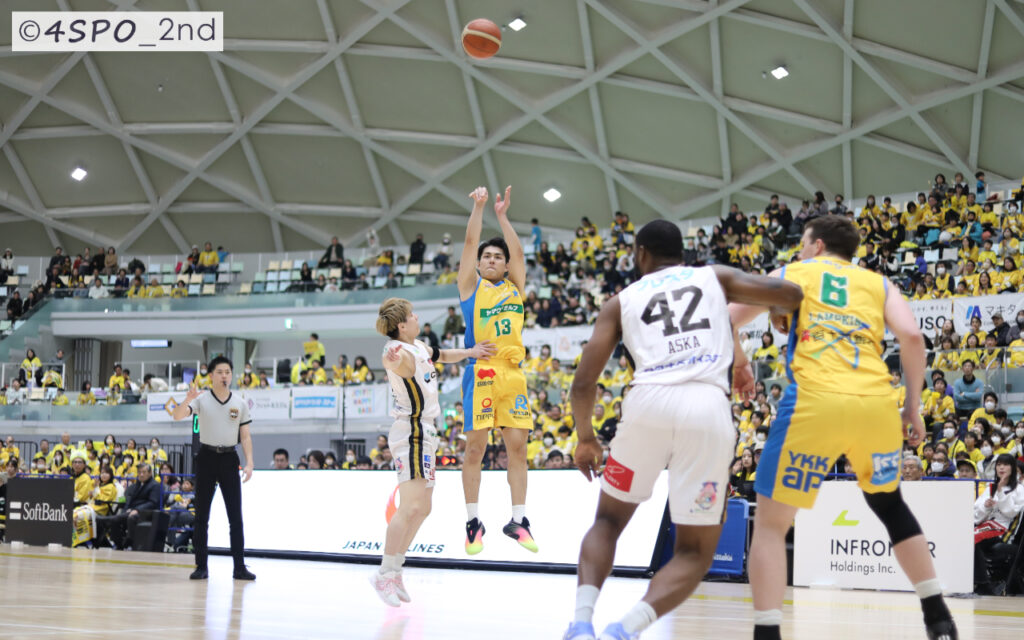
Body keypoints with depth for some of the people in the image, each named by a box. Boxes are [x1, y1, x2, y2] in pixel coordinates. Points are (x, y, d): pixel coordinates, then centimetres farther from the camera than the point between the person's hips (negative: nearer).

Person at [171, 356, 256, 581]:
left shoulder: (240, 403, 6)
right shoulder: (201, 399, -1)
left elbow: (245, 436, 8)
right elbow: (177, 416, -14)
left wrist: (249, 463, -3)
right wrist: (188, 400, -33)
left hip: (229, 458, 1)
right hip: (207, 457, -1)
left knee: (235, 516, 0)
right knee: (202, 516, 1)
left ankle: (240, 567, 3)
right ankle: (201, 566, 7)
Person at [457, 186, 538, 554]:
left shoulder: (515, 286, 18)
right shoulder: (471, 285, 9)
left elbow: (517, 251, 9)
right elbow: (470, 243, 1)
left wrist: (502, 215, 8)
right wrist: (478, 208, -6)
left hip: (512, 374, 4)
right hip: (480, 373, -4)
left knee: (518, 447, 2)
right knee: (475, 447, -3)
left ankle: (517, 521, 9)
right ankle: (473, 523, 4)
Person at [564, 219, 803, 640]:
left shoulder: (621, 301, 22)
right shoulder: (716, 277, 24)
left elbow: (584, 384, 13)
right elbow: (791, 295, 12)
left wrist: (585, 438, 31)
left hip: (649, 401, 1)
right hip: (708, 406, 0)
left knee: (608, 521, 25)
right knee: (695, 551, 13)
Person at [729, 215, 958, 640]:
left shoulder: (790, 275, 20)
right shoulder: (879, 284, 23)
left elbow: (726, 323, 17)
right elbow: (912, 337, 7)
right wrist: (913, 405, 14)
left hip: (815, 401, -3)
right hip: (876, 402, 3)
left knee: (771, 523, 7)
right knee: (889, 503, 28)